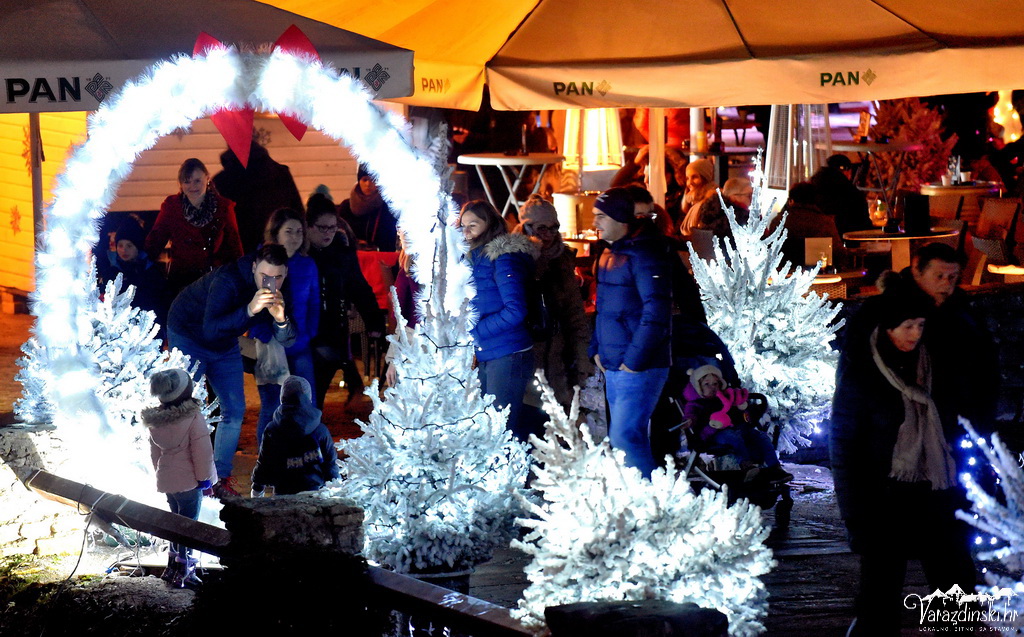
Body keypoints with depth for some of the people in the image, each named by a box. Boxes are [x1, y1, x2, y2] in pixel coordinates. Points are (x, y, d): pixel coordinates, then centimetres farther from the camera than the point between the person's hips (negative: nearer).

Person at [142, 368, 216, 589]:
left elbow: (155, 452, 11)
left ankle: (173, 566, 29)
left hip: (166, 480, 7)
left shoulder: (154, 420, -1)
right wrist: (204, 478, -6)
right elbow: (203, 452, -17)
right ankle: (182, 572, 6)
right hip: (189, 480, -7)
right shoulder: (193, 418, -20)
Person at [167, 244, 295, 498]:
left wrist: (280, 319, -40)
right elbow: (210, 330, -42)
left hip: (224, 345, 6)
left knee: (235, 410, 1)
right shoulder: (228, 280, -34)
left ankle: (221, 479, 10)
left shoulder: (279, 293, -16)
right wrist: (249, 310, -54)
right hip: (189, 335, -6)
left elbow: (285, 340, -18)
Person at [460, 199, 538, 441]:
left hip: (508, 357, -9)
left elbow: (515, 311, -20)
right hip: (485, 357, 9)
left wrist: (473, 331, -16)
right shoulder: (475, 258, 14)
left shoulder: (504, 258, -13)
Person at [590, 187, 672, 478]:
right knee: (622, 436, 14)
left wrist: (634, 359, -20)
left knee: (625, 437, -13)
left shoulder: (644, 254, -15)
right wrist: (597, 348, 14)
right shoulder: (610, 254, 15)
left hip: (638, 367, -10)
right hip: (614, 367, 10)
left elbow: (656, 313, -21)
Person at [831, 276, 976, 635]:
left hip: (937, 498, 5)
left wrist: (963, 497, 7)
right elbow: (842, 446, -6)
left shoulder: (932, 363, 6)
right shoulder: (860, 370, -7)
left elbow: (951, 431, 13)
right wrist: (857, 520, -11)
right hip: (887, 501, -4)